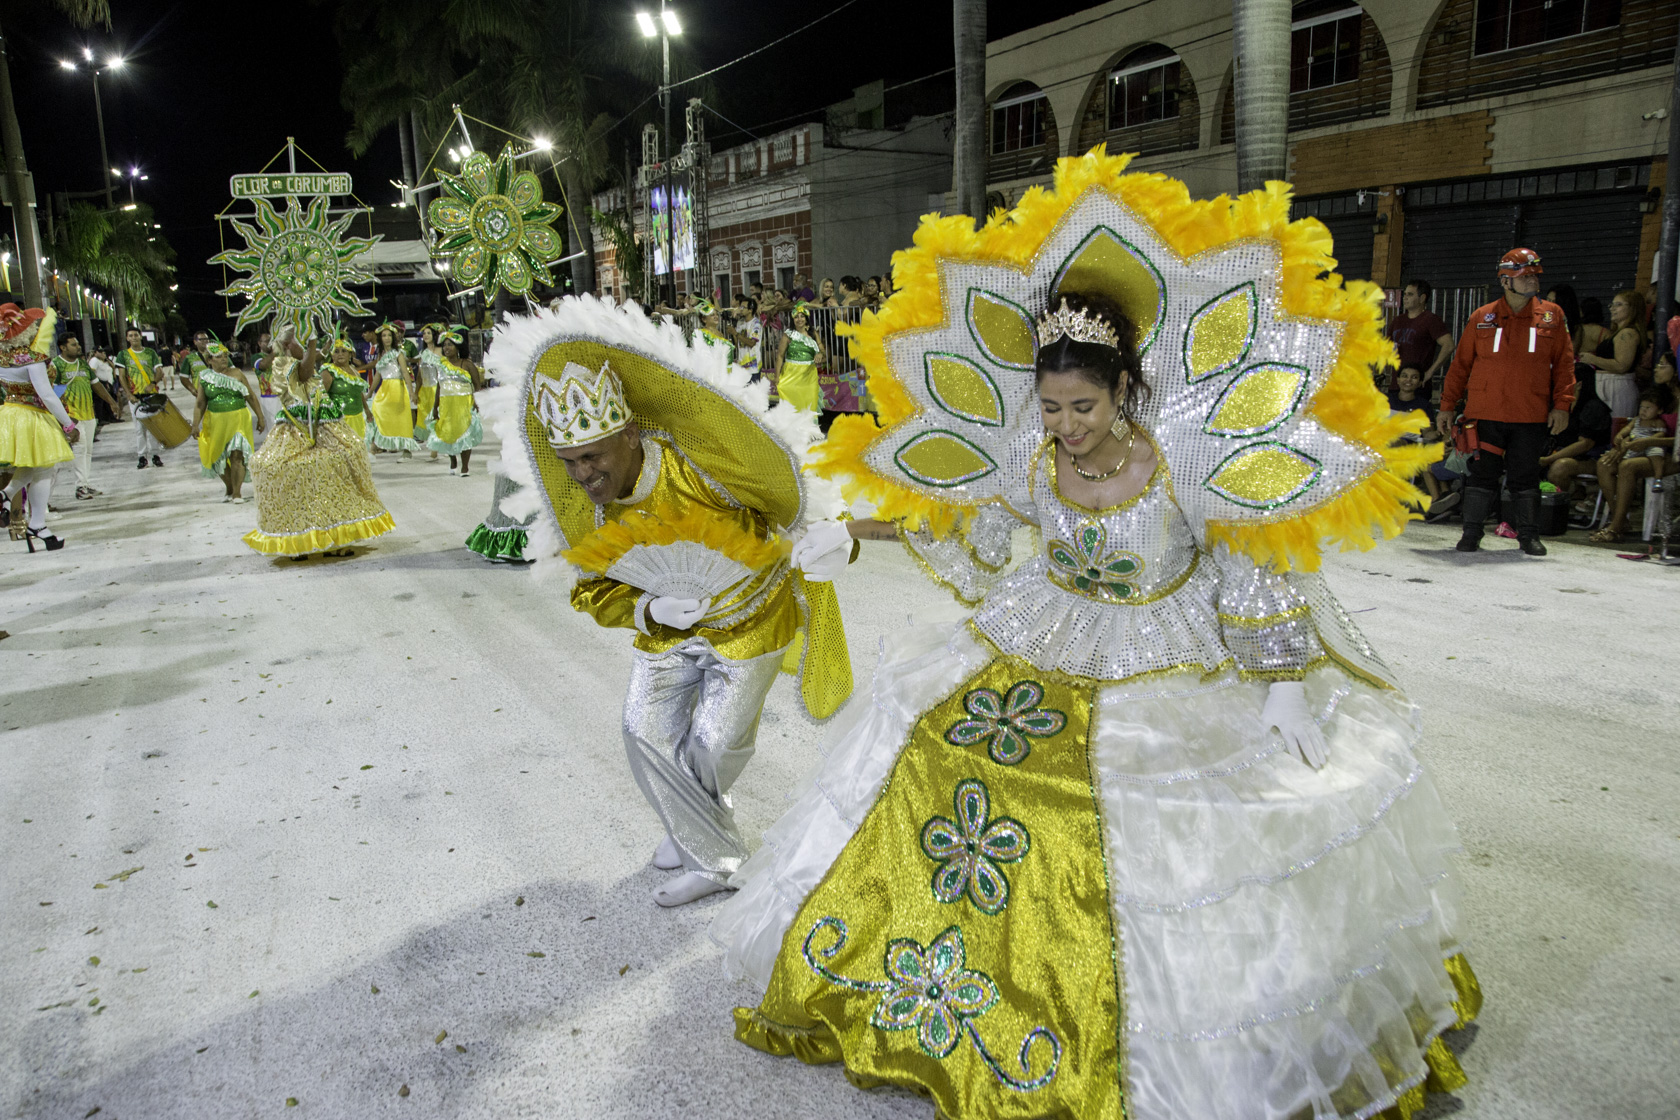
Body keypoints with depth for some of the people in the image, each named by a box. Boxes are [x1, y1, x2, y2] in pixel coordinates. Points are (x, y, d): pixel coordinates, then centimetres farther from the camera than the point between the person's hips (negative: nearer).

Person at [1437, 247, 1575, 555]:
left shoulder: (1552, 316, 7)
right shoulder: (1482, 318, 5)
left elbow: (1564, 364, 6)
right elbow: (1460, 365, 7)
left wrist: (1562, 404, -3)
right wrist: (1448, 405, 4)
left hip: (1531, 416, 1)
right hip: (1486, 413, -1)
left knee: (1526, 476, 7)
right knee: (1482, 473, 2)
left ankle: (1529, 535, 18)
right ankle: (1472, 532, 11)